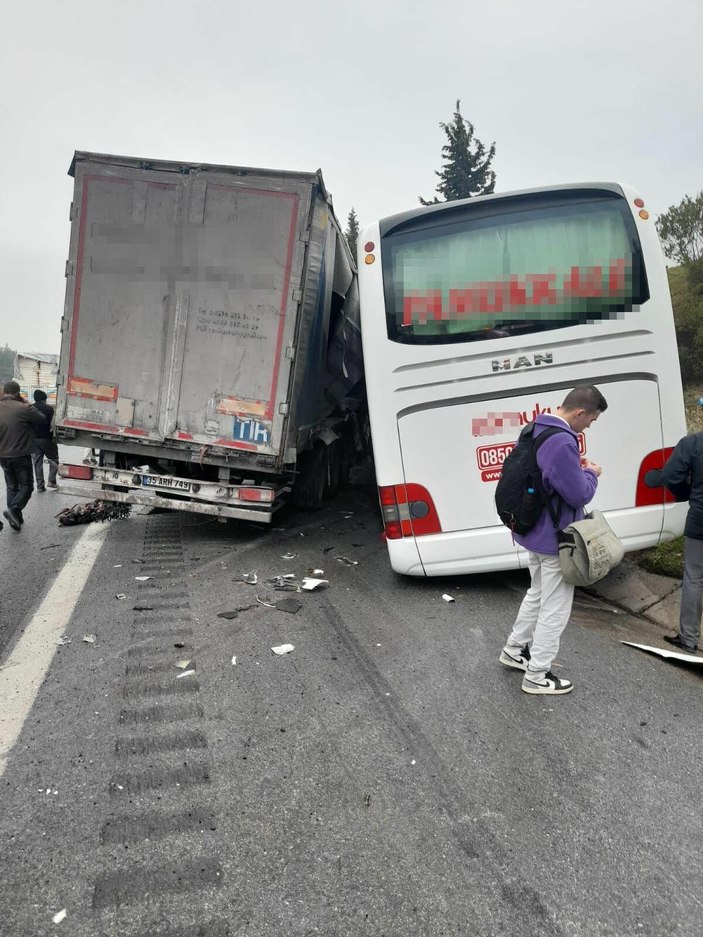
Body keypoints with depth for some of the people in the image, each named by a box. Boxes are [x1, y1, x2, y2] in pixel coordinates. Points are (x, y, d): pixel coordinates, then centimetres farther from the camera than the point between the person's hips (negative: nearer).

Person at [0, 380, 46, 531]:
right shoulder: (23, 408, -17)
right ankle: (13, 509, -16)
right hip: (21, 456, -5)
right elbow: (41, 419, -3)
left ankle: (16, 518, 16)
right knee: (26, 486, 6)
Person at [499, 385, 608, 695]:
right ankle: (537, 677, 19)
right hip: (556, 538, -9)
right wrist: (591, 474, -5)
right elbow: (579, 494, -24)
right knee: (555, 608, 6)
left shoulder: (535, 430, 3)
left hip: (535, 531, 10)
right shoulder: (562, 443, -29)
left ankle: (514, 650, 40)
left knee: (538, 593, 27)